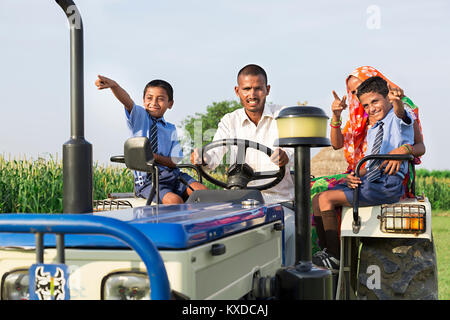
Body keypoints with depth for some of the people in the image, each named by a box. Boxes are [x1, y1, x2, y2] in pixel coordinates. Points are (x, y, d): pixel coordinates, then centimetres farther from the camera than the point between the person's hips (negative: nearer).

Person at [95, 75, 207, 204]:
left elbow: (173, 162, 4)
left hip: (170, 174, 4)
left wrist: (155, 157, -15)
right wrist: (113, 85, -35)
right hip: (146, 180, -4)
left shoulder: (171, 129, 13)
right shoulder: (139, 116, 8)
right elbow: (126, 101, -15)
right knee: (174, 201, -31)